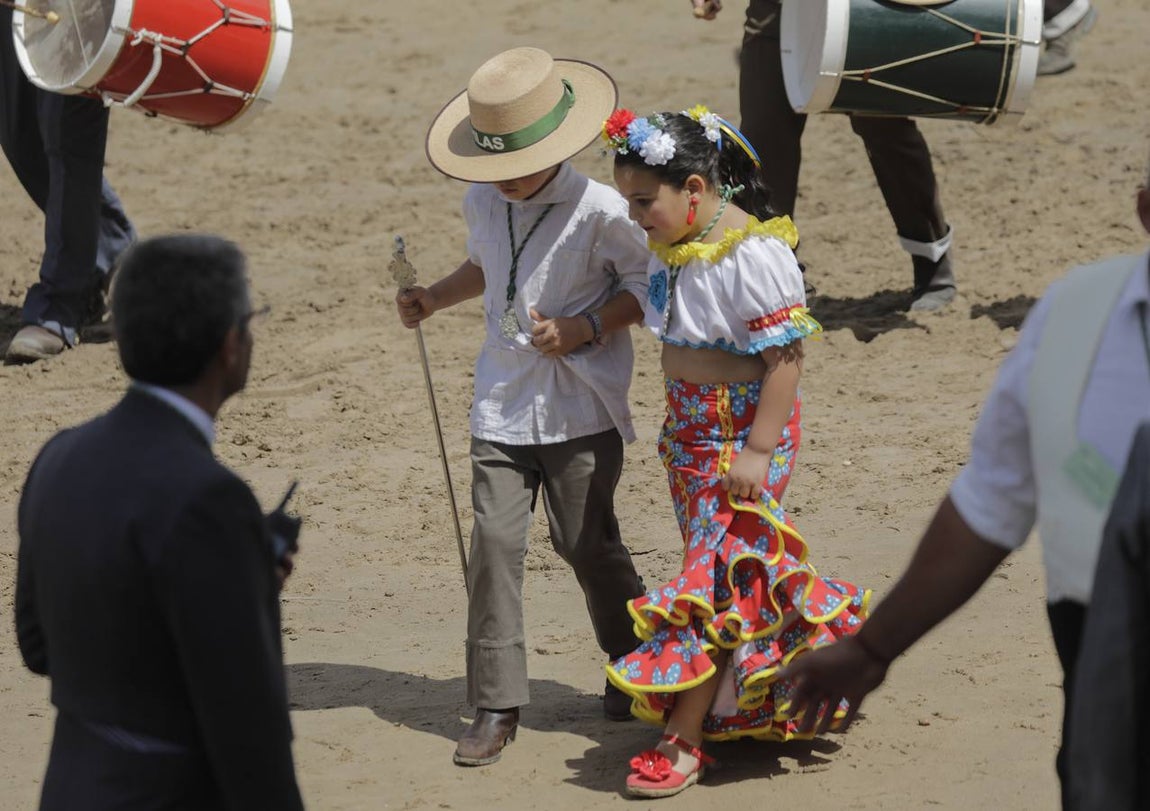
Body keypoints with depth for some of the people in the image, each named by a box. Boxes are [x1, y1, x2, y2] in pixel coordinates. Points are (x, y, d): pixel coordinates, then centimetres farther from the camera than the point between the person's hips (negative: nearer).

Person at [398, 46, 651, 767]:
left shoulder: (600, 209, -15)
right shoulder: (484, 203, 5)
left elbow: (648, 286, -6)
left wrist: (585, 329, -18)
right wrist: (435, 297, 10)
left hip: (581, 410, -4)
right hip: (502, 405, 5)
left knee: (588, 543, 3)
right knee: (495, 544, -3)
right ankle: (496, 706, 2)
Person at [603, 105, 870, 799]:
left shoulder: (754, 253, -22)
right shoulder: (672, 244, 4)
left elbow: (786, 355, -21)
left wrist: (758, 449, -21)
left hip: (747, 434, -8)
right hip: (691, 429, 8)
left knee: (714, 575, -7)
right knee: (729, 573, 15)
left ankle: (682, 742, -3)